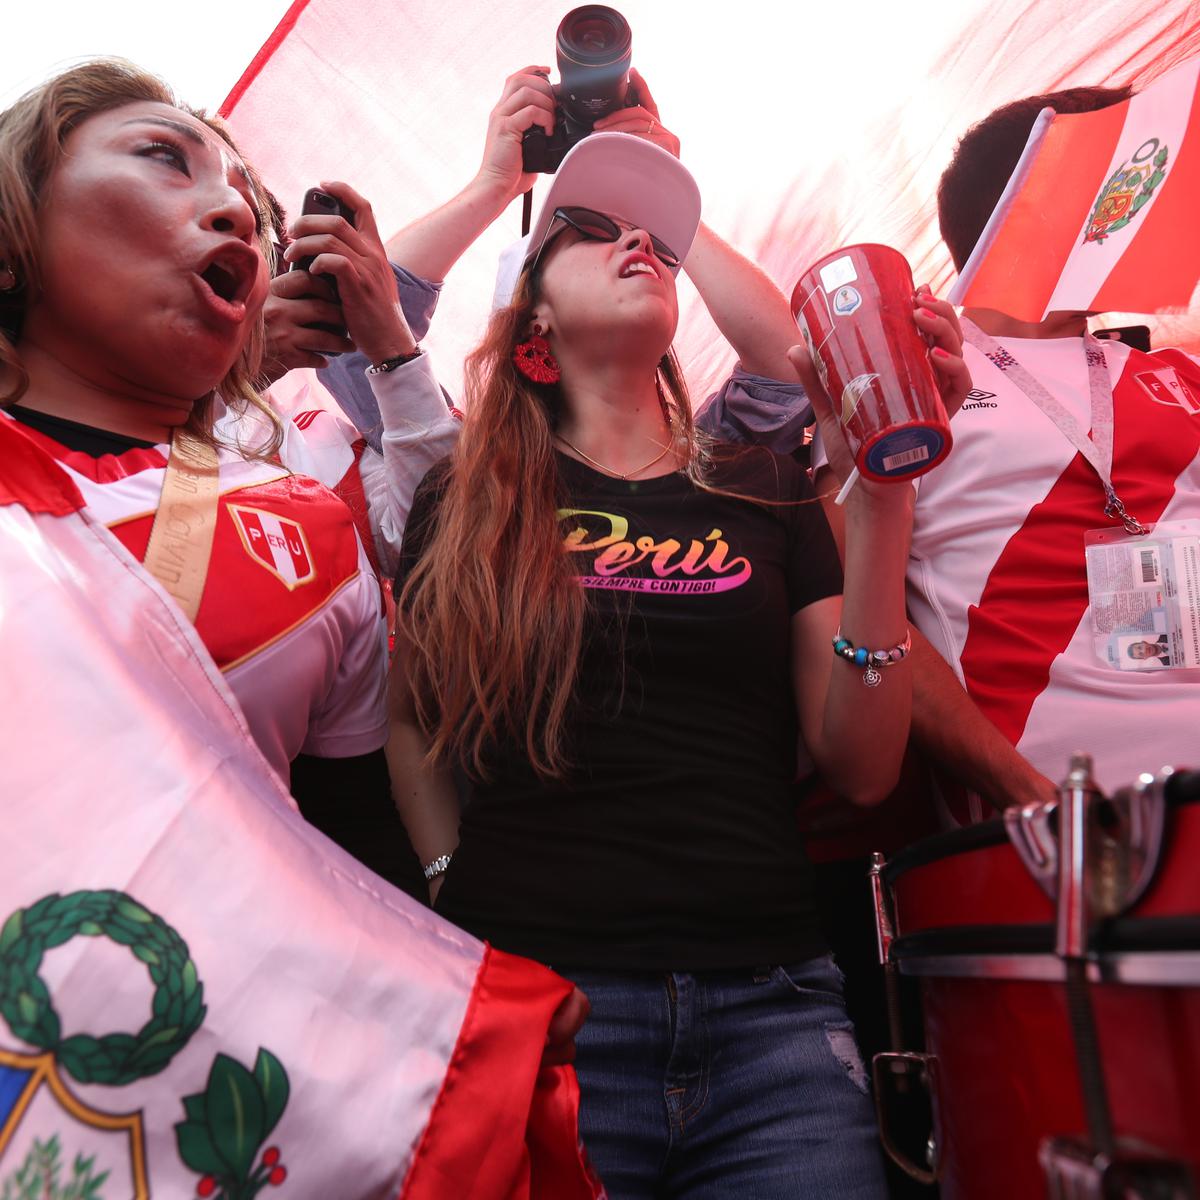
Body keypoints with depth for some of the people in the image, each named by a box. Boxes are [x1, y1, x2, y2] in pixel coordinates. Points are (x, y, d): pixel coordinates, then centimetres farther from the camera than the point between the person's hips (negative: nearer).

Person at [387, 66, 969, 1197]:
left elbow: (861, 767, 0)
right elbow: (408, 720, 13)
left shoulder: (764, 491, 7)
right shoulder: (469, 499, 5)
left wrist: (882, 489, -8)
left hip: (768, 1005, 2)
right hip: (533, 986, -1)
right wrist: (454, 885, 0)